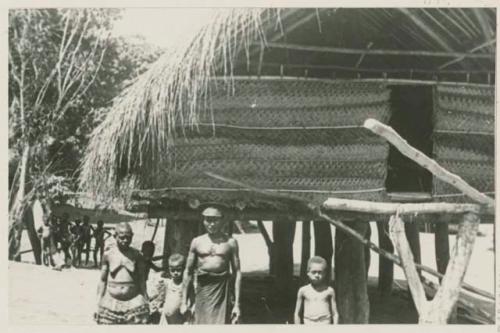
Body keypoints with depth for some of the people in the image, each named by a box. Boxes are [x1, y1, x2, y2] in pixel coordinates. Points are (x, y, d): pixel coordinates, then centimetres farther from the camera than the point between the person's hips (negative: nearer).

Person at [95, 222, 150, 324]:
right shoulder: (108, 255, 1)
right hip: (111, 303, 1)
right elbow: (102, 280, 5)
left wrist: (146, 301, 4)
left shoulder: (137, 255, 0)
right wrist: (98, 304, 4)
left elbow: (141, 279, 5)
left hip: (133, 301, 0)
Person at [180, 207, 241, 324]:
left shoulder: (230, 242, 5)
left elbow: (237, 272, 4)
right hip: (202, 290, 2)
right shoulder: (197, 242, 9)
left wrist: (237, 304, -2)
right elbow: (188, 271, 12)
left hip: (221, 289, -2)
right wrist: (184, 301, 8)